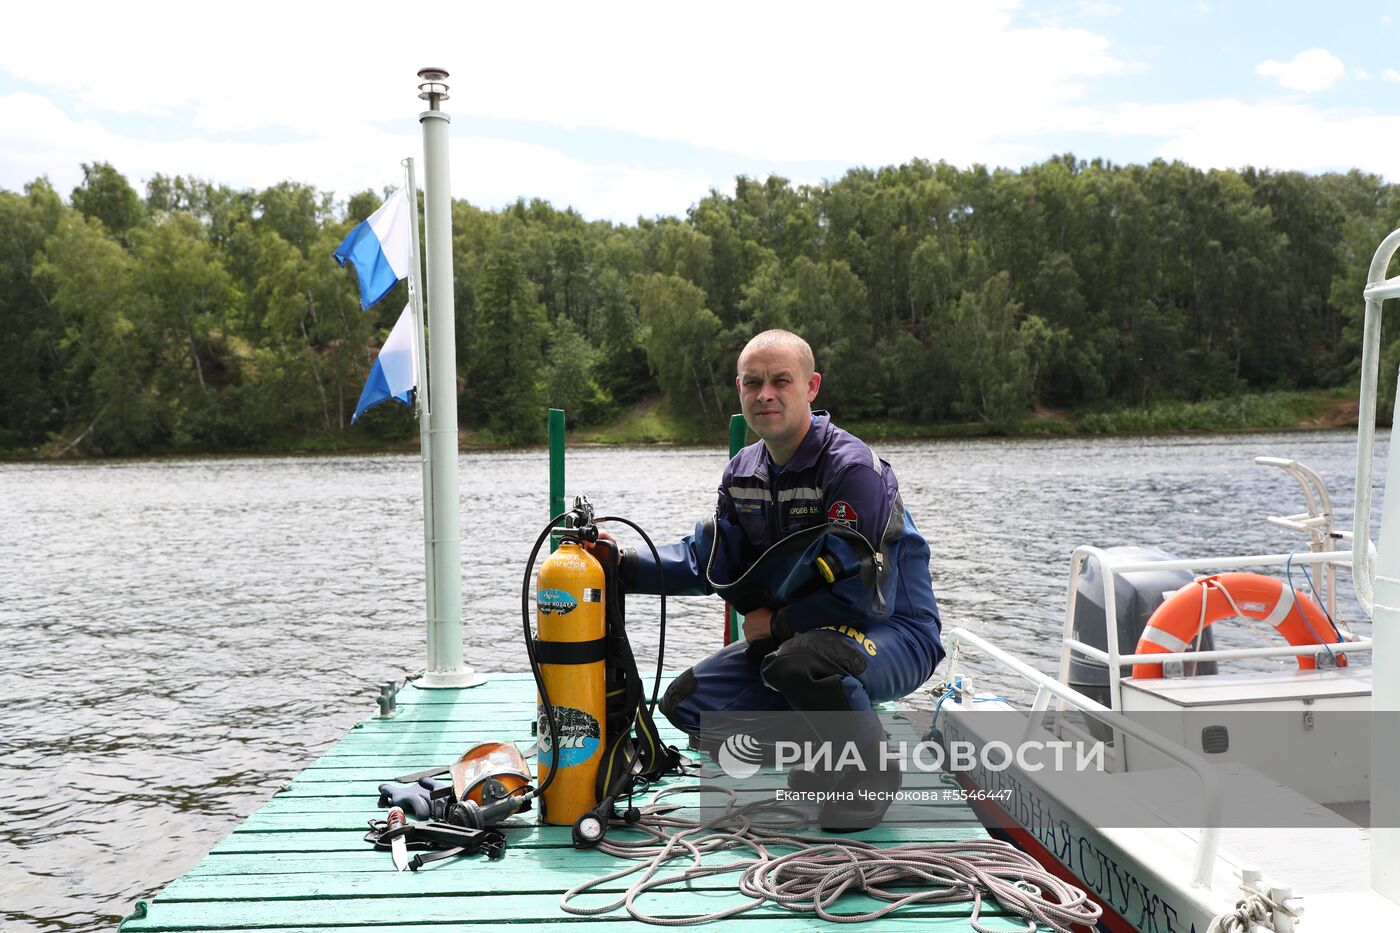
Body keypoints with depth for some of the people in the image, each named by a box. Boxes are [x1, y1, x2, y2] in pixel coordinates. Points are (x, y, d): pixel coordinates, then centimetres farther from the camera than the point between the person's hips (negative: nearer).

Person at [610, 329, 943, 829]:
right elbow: (706, 563, 3)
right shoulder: (744, 472, 4)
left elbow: (863, 594, -24)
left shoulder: (854, 469, -21)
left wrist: (777, 624, -13)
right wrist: (625, 566, -10)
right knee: (686, 702, 0)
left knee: (802, 660, -40)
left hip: (895, 637, -7)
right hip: (792, 636, 8)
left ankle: (872, 772, -9)